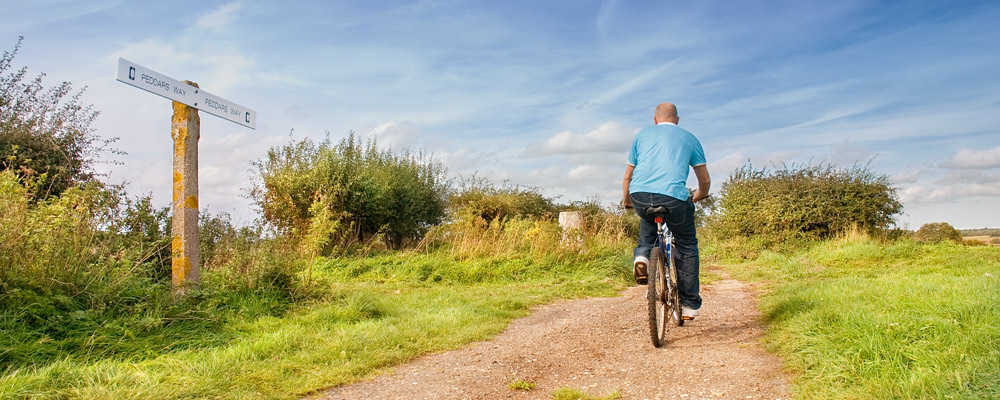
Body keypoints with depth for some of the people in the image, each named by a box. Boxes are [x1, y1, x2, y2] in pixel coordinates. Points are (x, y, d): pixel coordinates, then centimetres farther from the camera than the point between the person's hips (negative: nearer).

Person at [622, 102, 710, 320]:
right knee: (687, 246, 20)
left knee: (648, 218, 37)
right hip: (673, 196, -2)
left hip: (640, 195, 2)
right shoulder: (689, 138, 22)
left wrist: (626, 200, 44)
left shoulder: (642, 134, 25)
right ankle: (690, 304, 21)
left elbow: (628, 176, 27)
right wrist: (699, 195, 46)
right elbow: (705, 181, 25)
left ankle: (642, 255, 12)